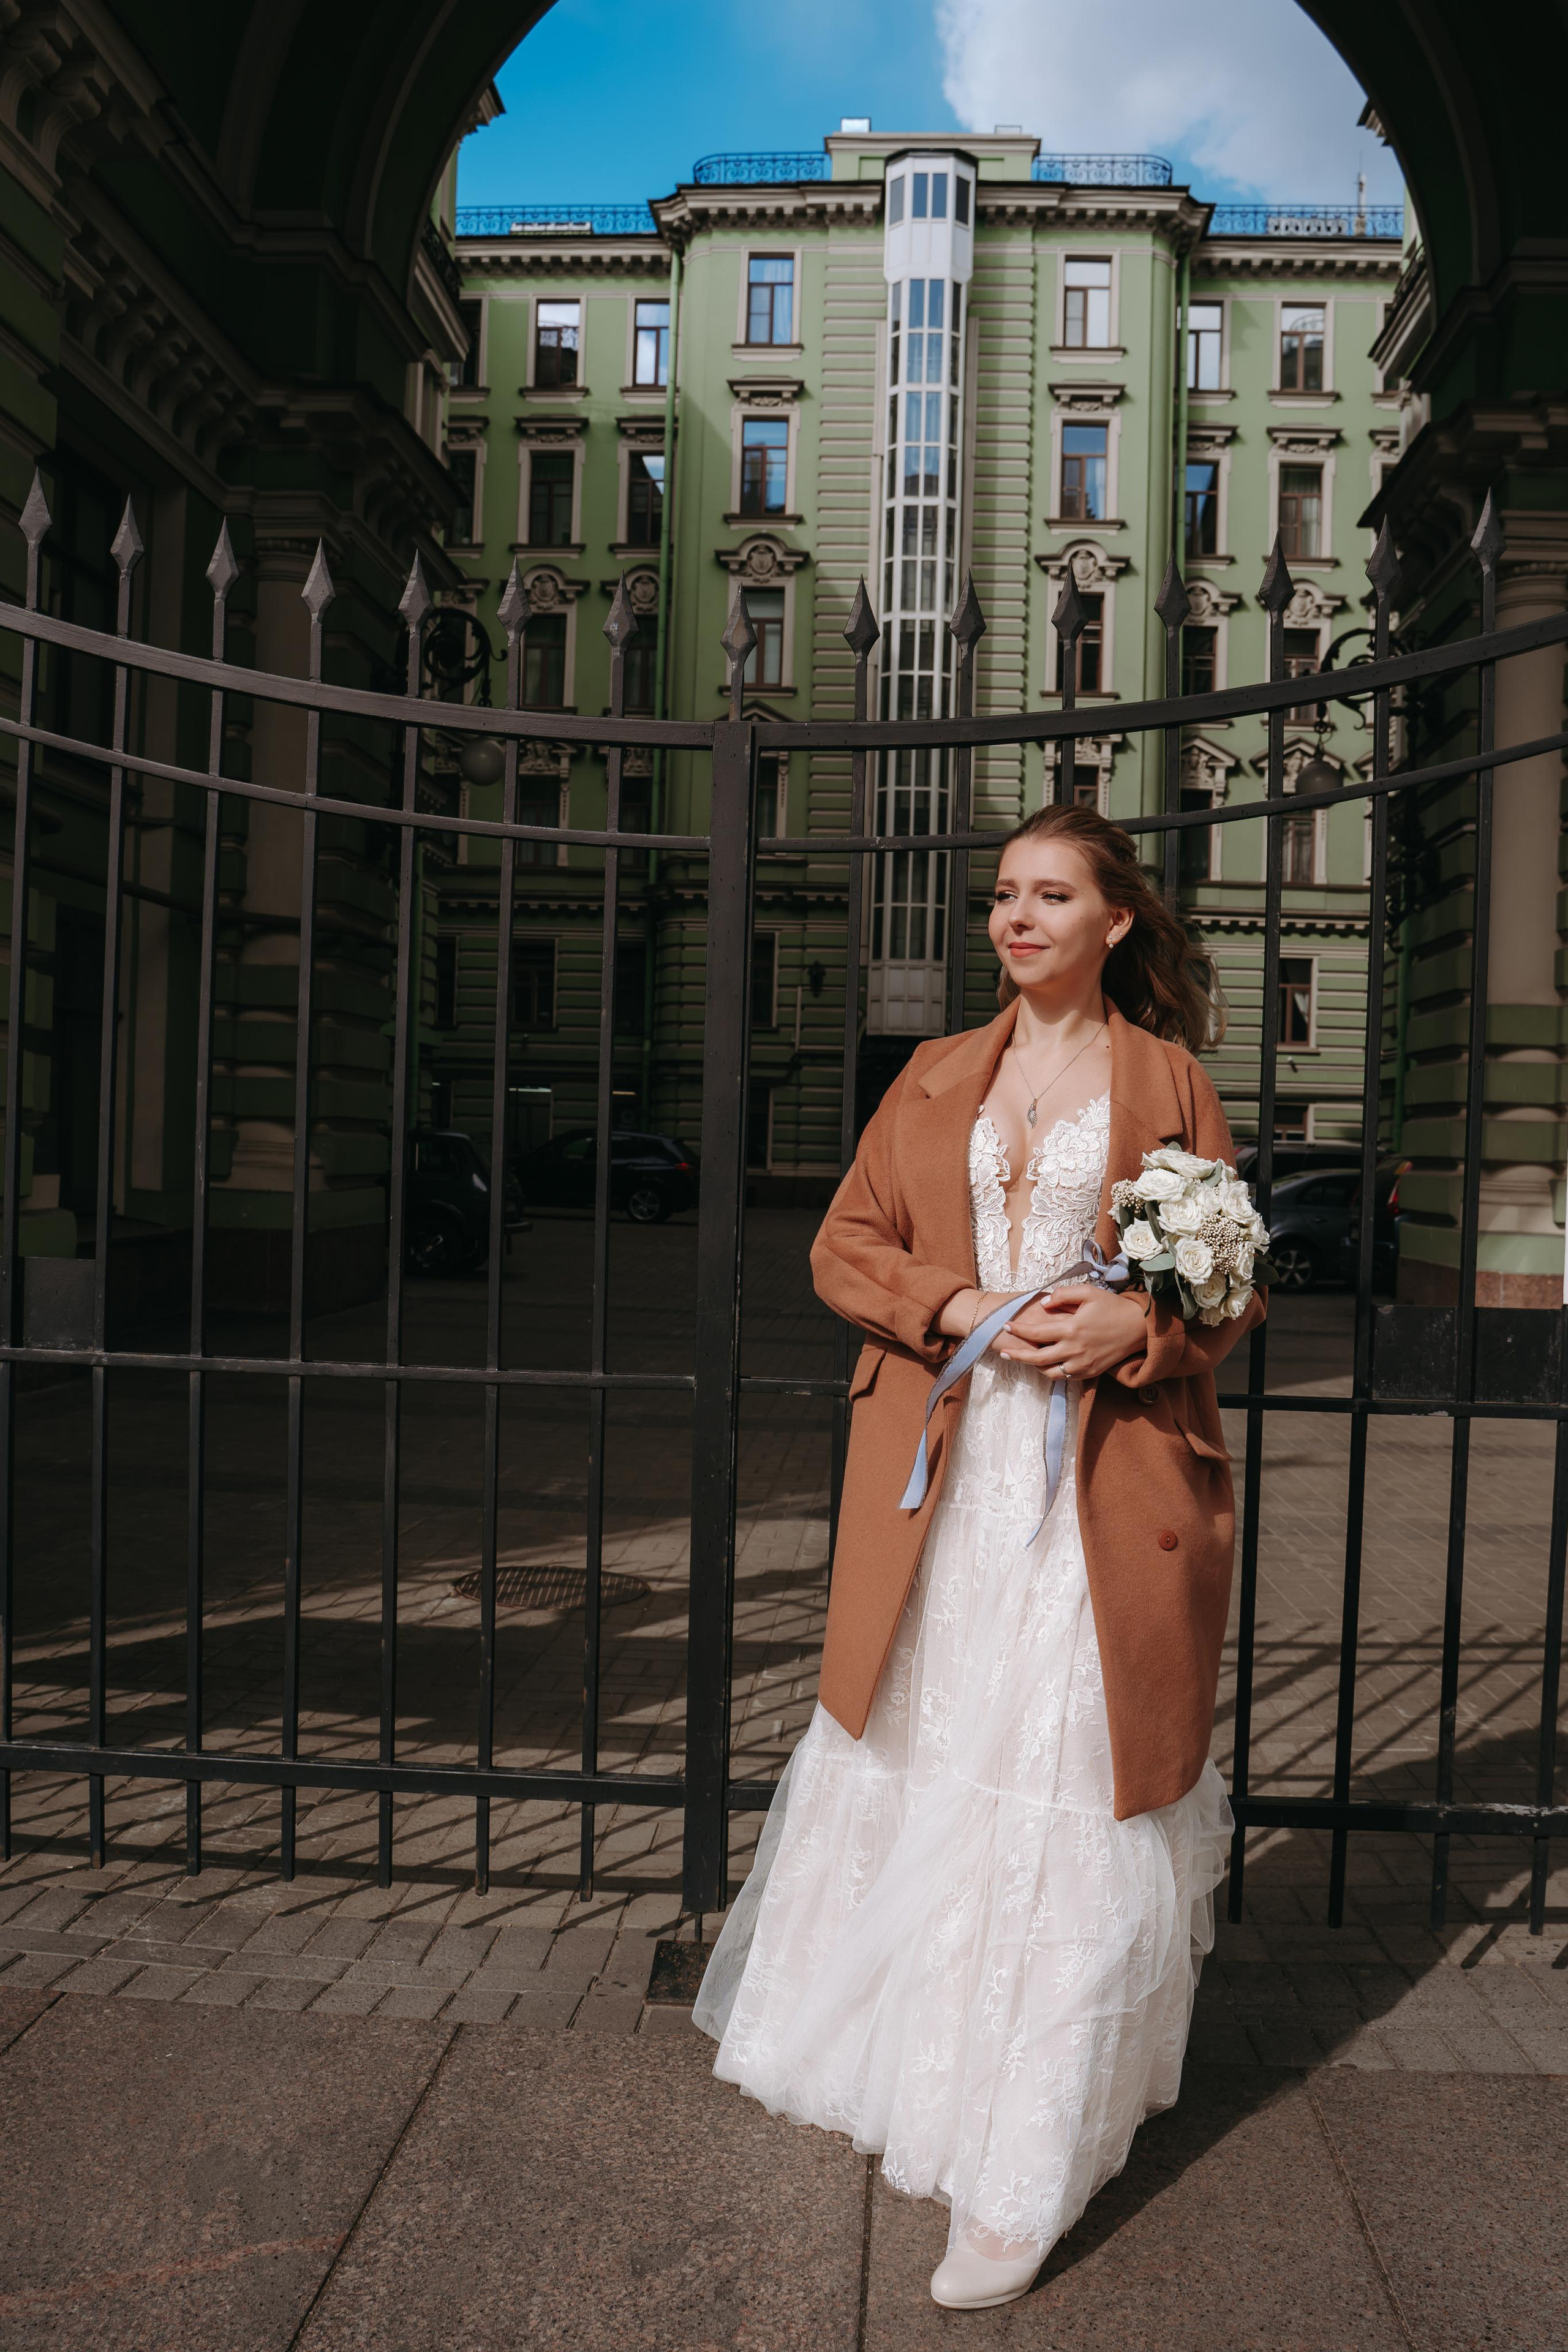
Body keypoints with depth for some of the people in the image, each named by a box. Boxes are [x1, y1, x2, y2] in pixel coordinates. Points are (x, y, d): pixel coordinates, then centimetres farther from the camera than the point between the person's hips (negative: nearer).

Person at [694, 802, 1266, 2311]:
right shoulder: (935, 1077, 12)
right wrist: (961, 1309, -9)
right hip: (939, 1476, 3)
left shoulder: (1167, 1081, 4)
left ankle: (1020, 2184, 11)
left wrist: (1132, 1324, -16)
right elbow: (844, 1248, 8)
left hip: (1102, 1484, -3)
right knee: (916, 1766, 13)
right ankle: (902, 2066, 37)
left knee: (1073, 1800, -1)